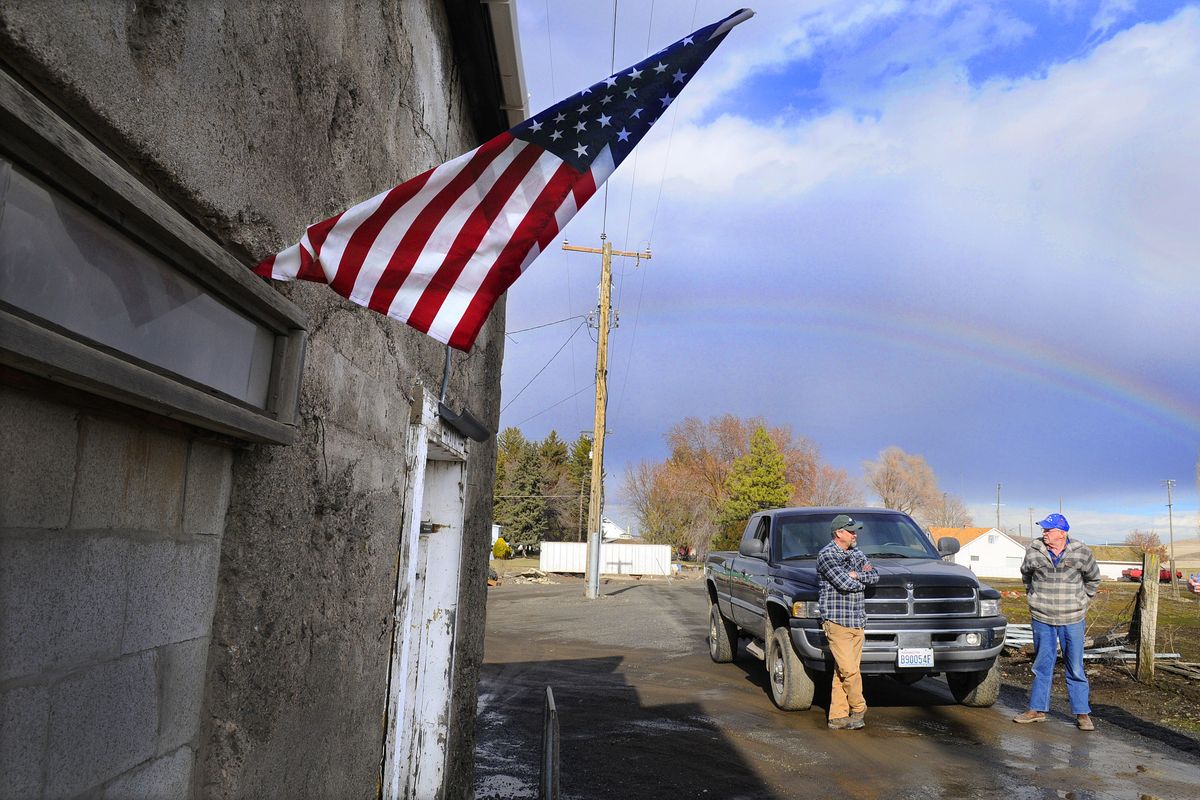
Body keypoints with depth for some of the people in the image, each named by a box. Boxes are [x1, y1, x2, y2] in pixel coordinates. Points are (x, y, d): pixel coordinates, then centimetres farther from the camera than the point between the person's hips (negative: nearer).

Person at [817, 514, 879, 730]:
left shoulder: (856, 554, 16)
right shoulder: (826, 555, -8)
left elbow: (875, 576, 8)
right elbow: (844, 584, -18)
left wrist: (856, 575, -9)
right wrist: (861, 577, 1)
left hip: (857, 622, 7)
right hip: (837, 621, -7)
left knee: (843, 672, 7)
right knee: (849, 670, -9)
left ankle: (838, 717, 11)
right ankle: (859, 709, 11)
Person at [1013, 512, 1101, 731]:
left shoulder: (1081, 552, -5)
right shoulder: (1034, 551, -3)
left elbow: (1093, 578, 13)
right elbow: (1026, 574, 17)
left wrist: (1082, 600, 12)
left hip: (1072, 620, -1)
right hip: (1042, 618, 1)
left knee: (1075, 668, 4)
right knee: (1042, 665, 10)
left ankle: (1082, 714, 14)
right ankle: (1037, 709, 18)